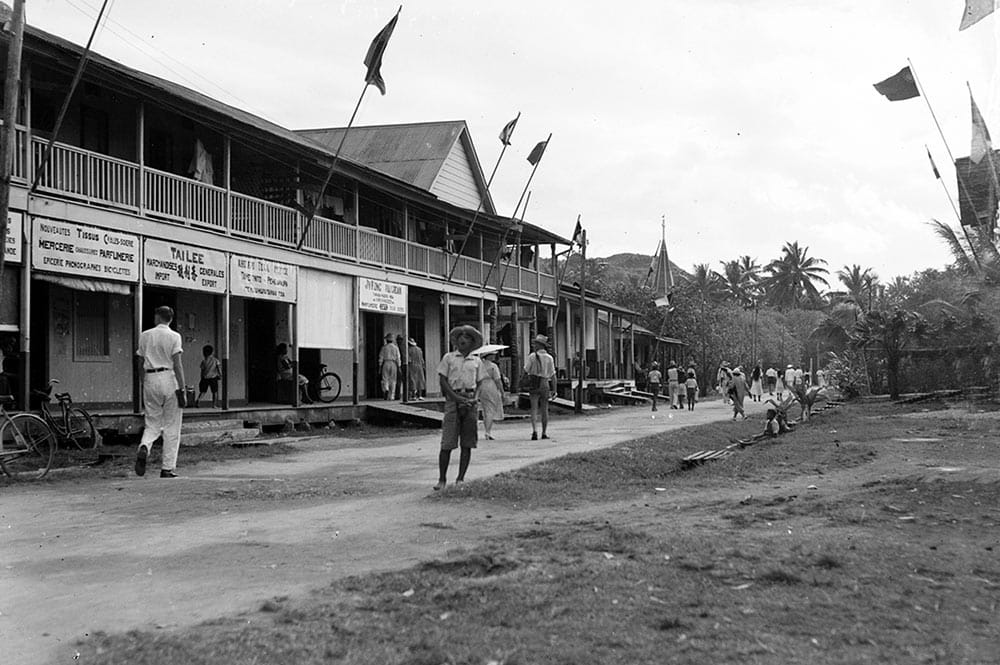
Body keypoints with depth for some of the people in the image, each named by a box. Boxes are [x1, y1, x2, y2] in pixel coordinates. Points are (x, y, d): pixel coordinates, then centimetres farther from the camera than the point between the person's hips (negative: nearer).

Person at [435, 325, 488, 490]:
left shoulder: (476, 361, 14)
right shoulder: (449, 357, 7)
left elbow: (480, 383, 15)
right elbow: (442, 380, 2)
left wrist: (474, 398, -5)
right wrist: (457, 397, -9)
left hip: (470, 402, 3)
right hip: (453, 400, -3)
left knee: (467, 443, 2)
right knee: (447, 443, -7)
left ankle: (460, 478, 9)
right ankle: (442, 479, 1)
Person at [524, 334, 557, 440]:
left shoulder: (532, 356, -6)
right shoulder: (549, 358, 2)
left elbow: (526, 371, -5)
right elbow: (553, 375, 1)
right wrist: (554, 389, 4)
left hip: (534, 385, -2)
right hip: (545, 385, 2)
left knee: (534, 409, -1)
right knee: (544, 410, 10)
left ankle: (534, 430, -17)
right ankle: (544, 433, 12)